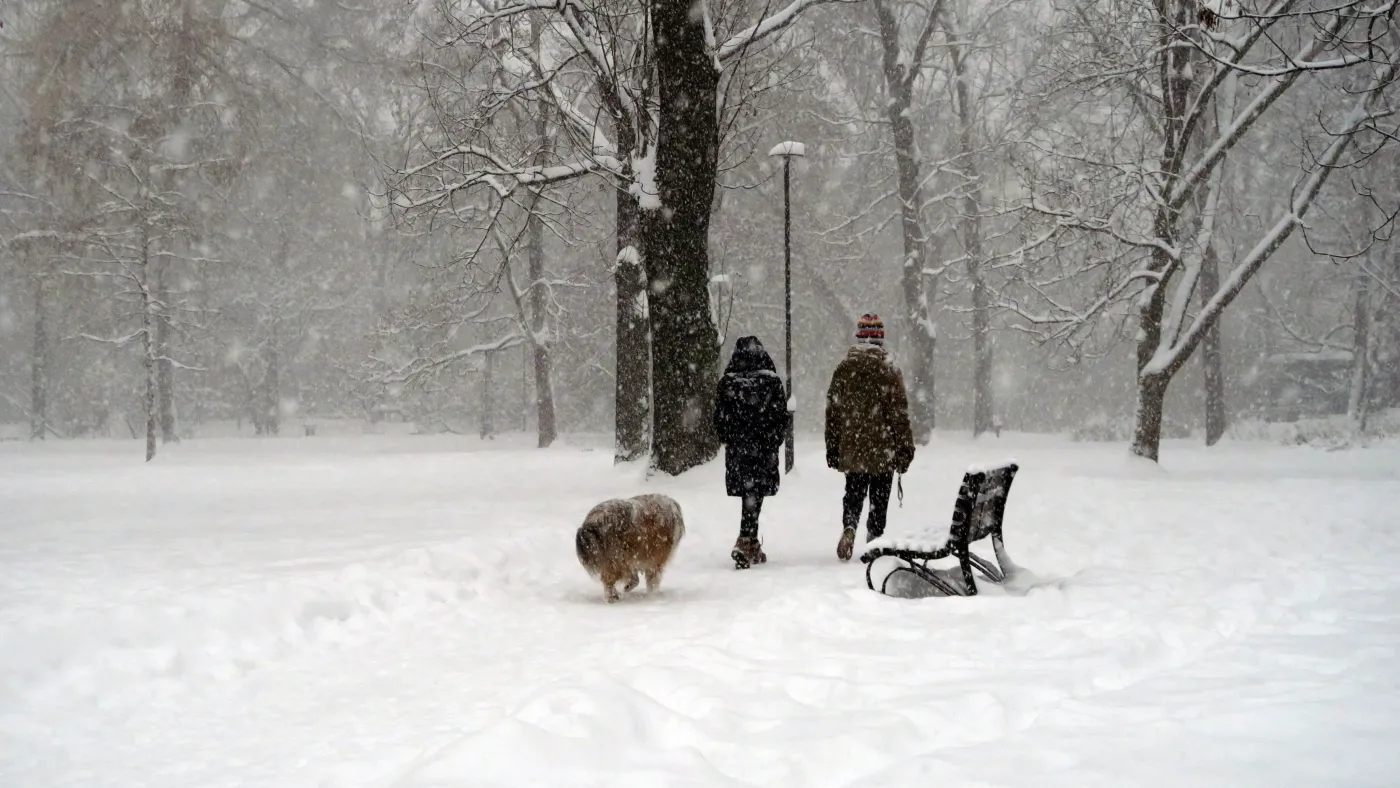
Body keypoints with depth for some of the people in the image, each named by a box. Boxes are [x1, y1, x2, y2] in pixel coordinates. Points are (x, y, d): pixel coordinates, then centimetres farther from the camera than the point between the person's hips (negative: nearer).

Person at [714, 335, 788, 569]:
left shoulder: (727, 382, -1)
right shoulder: (772, 381, -5)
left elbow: (719, 418, 4)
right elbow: (781, 416, -1)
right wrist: (774, 442, 11)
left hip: (736, 450, 2)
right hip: (763, 449, -2)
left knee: (749, 495, 14)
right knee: (754, 495, -3)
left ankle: (752, 544, 21)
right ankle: (745, 542, -17)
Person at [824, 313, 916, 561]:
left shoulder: (843, 368, 2)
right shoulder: (889, 369, -8)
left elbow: (832, 410, 6)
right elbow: (899, 413, -8)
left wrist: (832, 448, 13)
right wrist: (905, 448, -1)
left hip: (851, 449, 3)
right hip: (882, 449, -3)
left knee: (853, 493, 12)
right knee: (879, 498, 8)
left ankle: (849, 527, -12)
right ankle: (874, 537, 8)